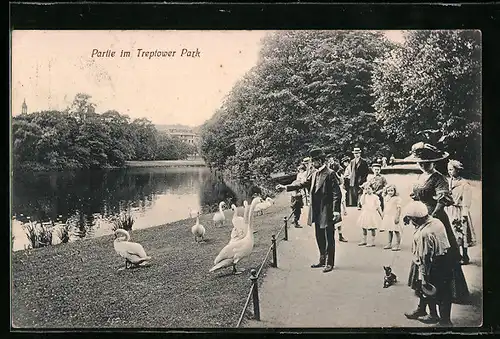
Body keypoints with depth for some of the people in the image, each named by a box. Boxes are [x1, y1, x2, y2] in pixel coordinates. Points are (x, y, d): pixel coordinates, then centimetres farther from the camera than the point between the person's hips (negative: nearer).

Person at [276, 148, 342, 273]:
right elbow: (303, 184, 14)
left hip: (327, 212, -8)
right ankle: (322, 260, 29)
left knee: (329, 238, 1)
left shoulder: (330, 174, -13)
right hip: (317, 212, 8)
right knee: (320, 238, 17)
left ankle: (329, 263, 10)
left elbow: (337, 193, -16)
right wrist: (285, 187, 8)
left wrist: (336, 210, -21)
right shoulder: (314, 174, 10)